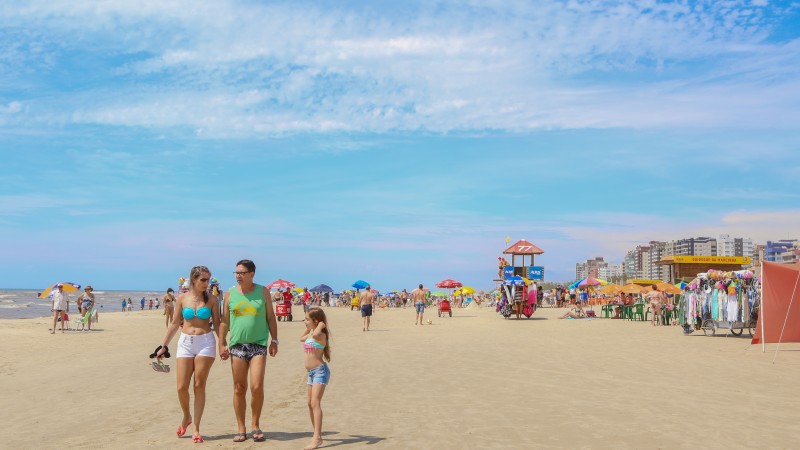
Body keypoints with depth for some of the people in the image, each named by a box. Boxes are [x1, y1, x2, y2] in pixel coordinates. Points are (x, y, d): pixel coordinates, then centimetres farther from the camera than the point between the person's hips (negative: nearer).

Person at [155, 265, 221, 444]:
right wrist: (163, 346, 10)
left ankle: (196, 429, 9)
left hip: (206, 343, -1)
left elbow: (217, 324, 5)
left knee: (199, 386, -1)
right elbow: (175, 324, 10)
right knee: (182, 387, -3)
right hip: (185, 342, 1)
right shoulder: (182, 299, 4)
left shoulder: (211, 300, 1)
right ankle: (186, 417, 26)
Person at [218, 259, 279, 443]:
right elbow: (224, 321, 9)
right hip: (237, 345, 2)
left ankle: (256, 425, 9)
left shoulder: (263, 292, 3)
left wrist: (274, 340, 3)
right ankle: (240, 429, 15)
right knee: (239, 389, 5)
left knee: (257, 387, -10)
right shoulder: (230, 294, 6)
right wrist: (222, 343, 3)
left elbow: (271, 317, 7)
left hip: (259, 345, -1)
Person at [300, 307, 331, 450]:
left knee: (315, 403, -18)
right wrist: (308, 328, 21)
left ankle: (317, 438, -23)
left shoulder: (320, 335, -15)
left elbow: (316, 334, -41)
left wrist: (321, 325, -22)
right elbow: (301, 338, 34)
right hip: (311, 372, 10)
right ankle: (317, 434, 27)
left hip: (320, 371, -10)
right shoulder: (310, 334, 13)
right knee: (311, 403, 16)